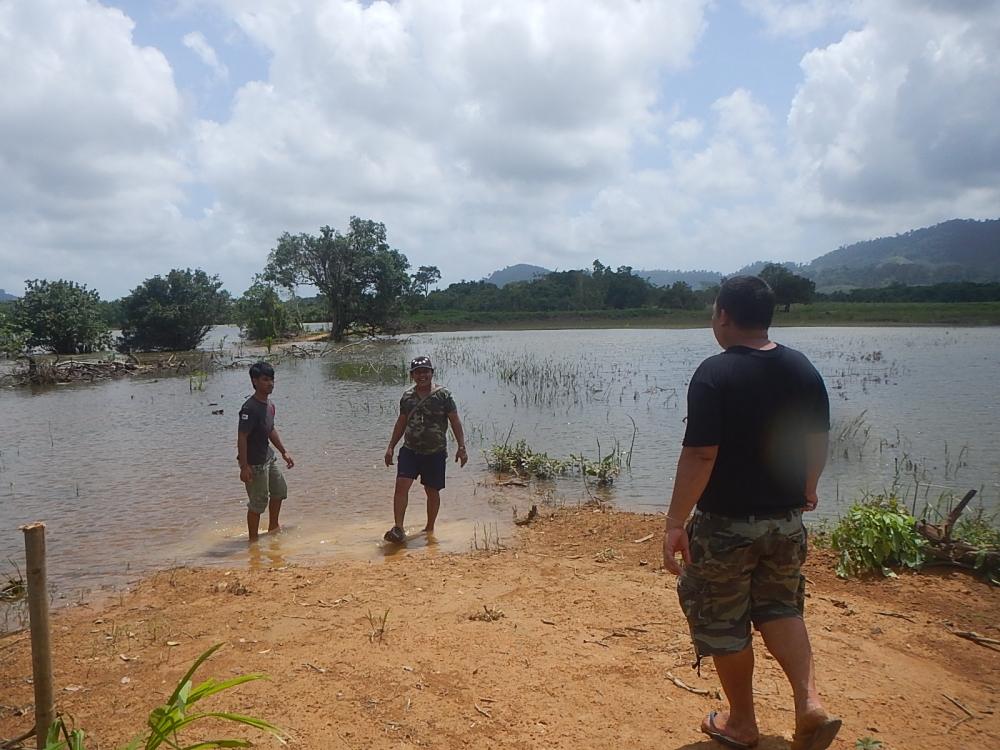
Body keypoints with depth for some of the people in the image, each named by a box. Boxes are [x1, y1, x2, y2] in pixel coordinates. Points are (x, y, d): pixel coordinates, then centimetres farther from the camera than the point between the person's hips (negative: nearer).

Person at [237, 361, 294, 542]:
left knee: (279, 490, 22)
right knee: (258, 502, -1)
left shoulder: (269, 405, 5)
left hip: (268, 457, 10)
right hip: (254, 463, -10)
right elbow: (242, 437, -25)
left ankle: (273, 527, 39)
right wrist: (244, 466, -26)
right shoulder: (250, 408, -24)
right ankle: (253, 539, 14)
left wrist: (284, 452, 19)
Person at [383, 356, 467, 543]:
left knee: (432, 491, 8)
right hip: (410, 450, 3)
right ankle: (398, 528, -11)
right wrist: (391, 447, 15)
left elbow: (455, 422, -4)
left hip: (435, 453, -2)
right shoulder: (407, 396, 7)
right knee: (402, 485, -13)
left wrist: (461, 447, -10)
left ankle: (430, 529, 25)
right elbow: (401, 423, 17)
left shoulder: (443, 395, -5)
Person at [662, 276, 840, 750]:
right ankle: (810, 704, 11)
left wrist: (675, 522, -16)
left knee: (722, 622, 13)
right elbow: (818, 443, 9)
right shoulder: (803, 370, 0)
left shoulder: (714, 374, -18)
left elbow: (700, 455, -23)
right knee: (780, 608, 25)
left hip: (725, 523, -5)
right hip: (786, 520, 6)